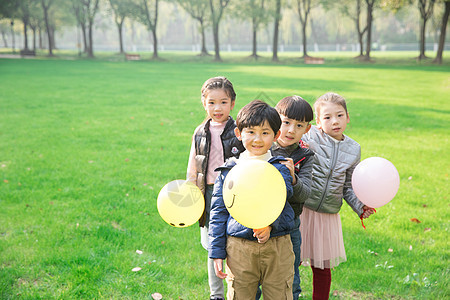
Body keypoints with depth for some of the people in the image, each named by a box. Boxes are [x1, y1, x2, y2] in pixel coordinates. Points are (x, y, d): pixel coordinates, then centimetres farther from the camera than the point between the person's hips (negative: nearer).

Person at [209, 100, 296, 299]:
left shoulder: (280, 168, 2)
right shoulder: (229, 170, 5)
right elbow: (218, 212, 7)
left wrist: (269, 223, -37)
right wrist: (217, 252, 4)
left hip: (276, 246, 0)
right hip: (238, 247, 1)